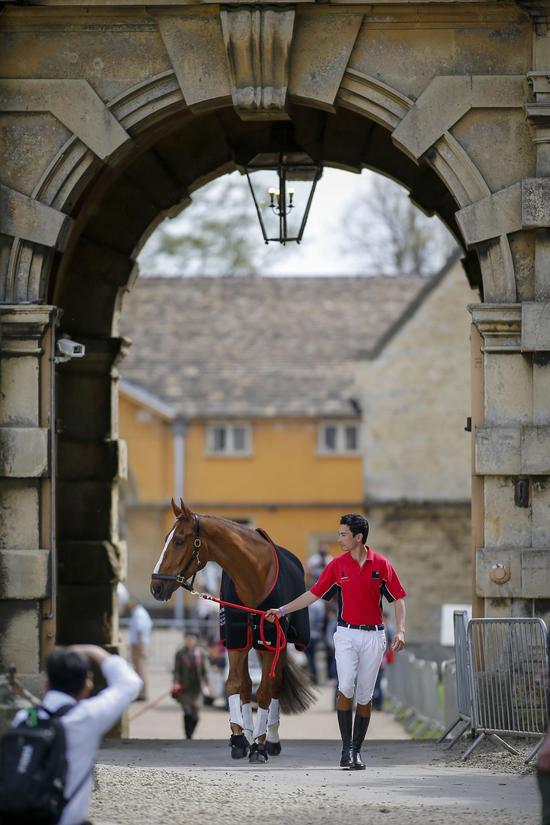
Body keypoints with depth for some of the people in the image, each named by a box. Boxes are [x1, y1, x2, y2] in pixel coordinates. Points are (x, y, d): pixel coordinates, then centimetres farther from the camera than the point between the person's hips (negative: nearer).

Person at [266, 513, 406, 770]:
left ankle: (356, 751, 13)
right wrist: (281, 611, 2)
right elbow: (313, 594, 7)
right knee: (346, 687, -19)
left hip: (373, 635, 0)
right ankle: (346, 747, -11)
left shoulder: (381, 564, -1)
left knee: (365, 695, 3)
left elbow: (398, 599, 3)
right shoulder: (337, 565, 2)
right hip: (346, 634, 0)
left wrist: (400, 630, -9)